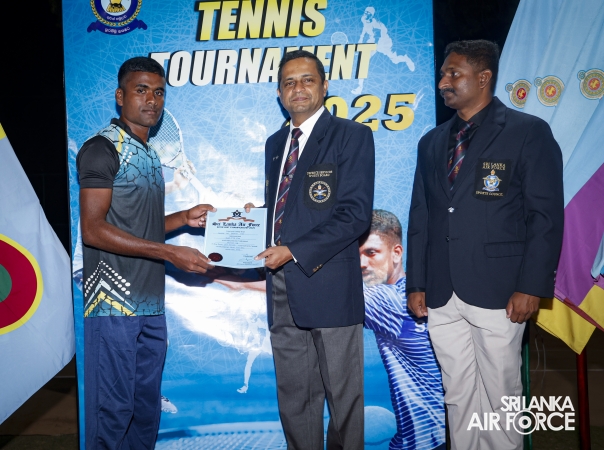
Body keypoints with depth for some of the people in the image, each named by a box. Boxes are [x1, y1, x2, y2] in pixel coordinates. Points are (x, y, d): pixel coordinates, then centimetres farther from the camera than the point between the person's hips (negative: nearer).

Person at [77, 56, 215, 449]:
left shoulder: (149, 155, 18)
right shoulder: (102, 148, -7)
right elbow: (93, 230, -16)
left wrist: (185, 218, 7)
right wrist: (170, 253, -19)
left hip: (151, 305, 8)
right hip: (114, 304, -8)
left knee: (147, 408, 14)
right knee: (112, 409, 0)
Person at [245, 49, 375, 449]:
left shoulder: (351, 136, -4)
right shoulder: (275, 143, 17)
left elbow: (356, 214, -14)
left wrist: (294, 251, -18)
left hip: (328, 284, -6)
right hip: (282, 287, 6)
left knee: (343, 394, 7)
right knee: (293, 396, 15)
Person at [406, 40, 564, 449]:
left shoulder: (529, 132, -2)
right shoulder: (432, 143, 15)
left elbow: (546, 216, -6)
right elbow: (420, 218, 14)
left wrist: (532, 286, -12)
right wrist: (416, 284, 9)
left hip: (498, 293, -5)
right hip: (441, 296, 5)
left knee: (499, 396, 5)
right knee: (458, 395, 13)